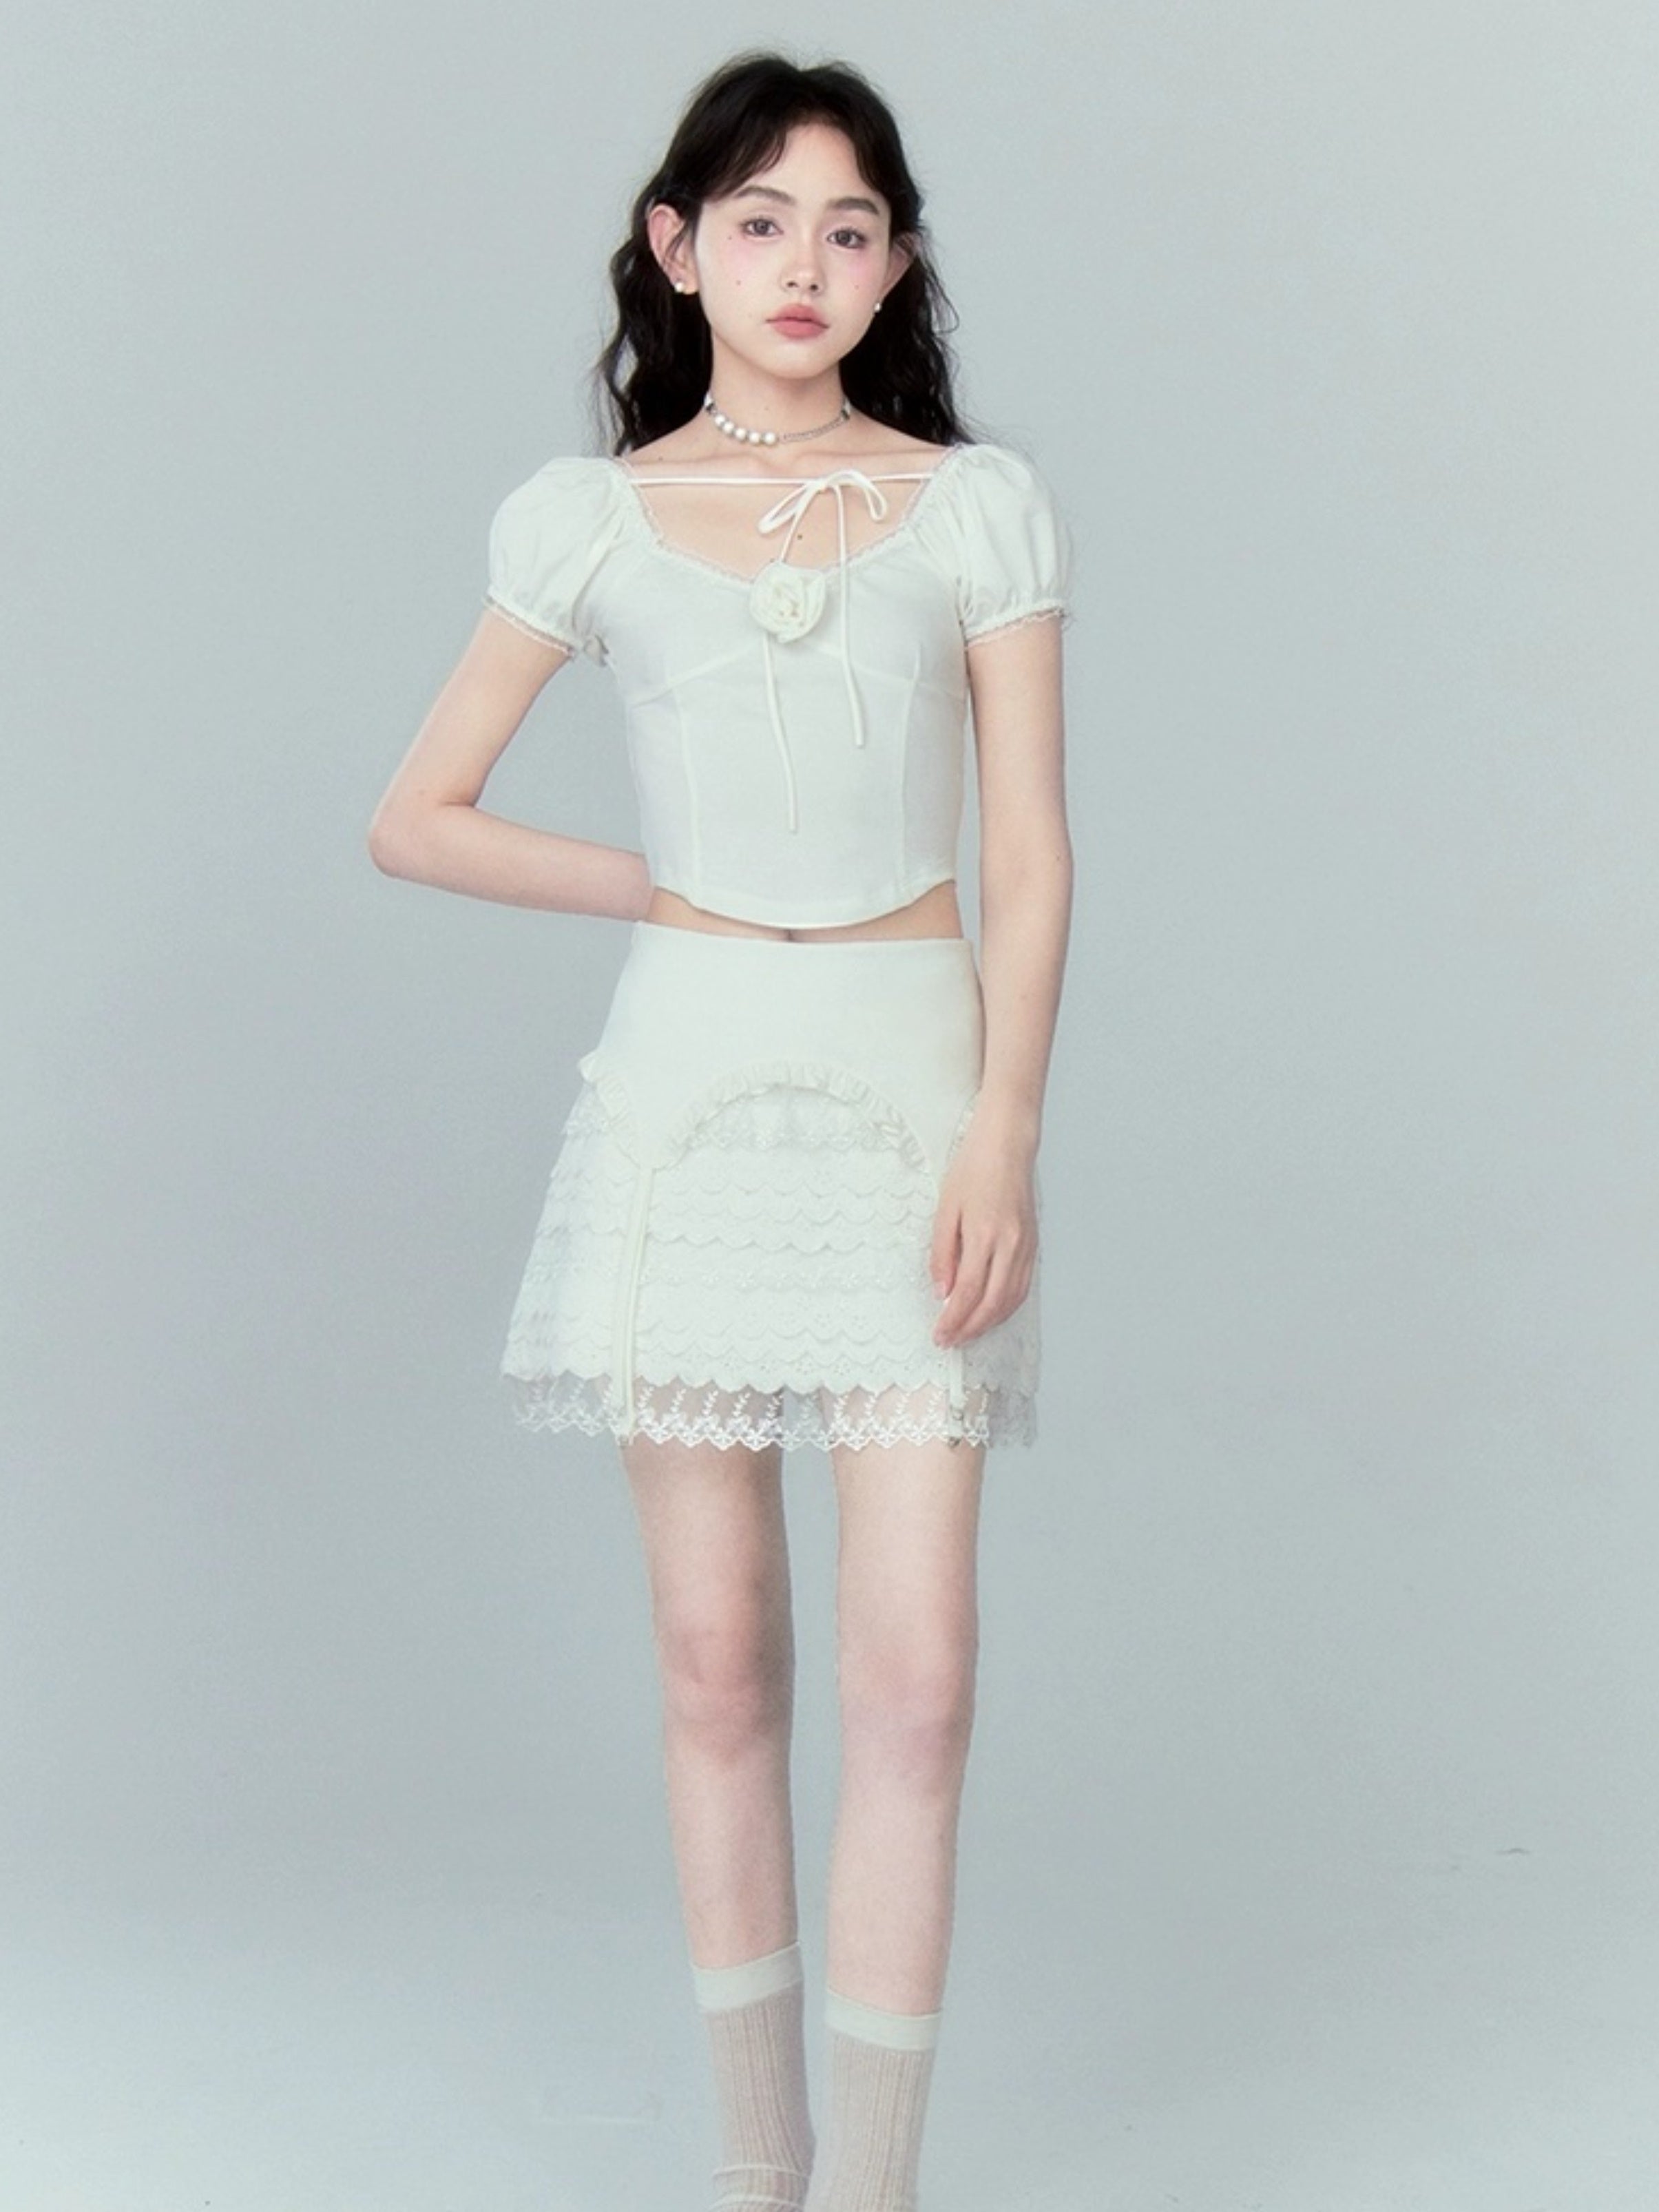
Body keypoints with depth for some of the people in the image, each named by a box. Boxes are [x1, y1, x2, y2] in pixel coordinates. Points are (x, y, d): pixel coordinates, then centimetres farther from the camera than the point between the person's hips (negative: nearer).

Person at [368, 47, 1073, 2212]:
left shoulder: (979, 507, 4)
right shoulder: (591, 517, 5)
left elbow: (1032, 855, 1)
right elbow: (414, 819, 9)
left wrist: (1004, 1132, -9)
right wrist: (667, 890, 5)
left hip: (915, 1079, 0)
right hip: (690, 1079, 1)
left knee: (915, 1674, -6)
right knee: (719, 1665, 6)